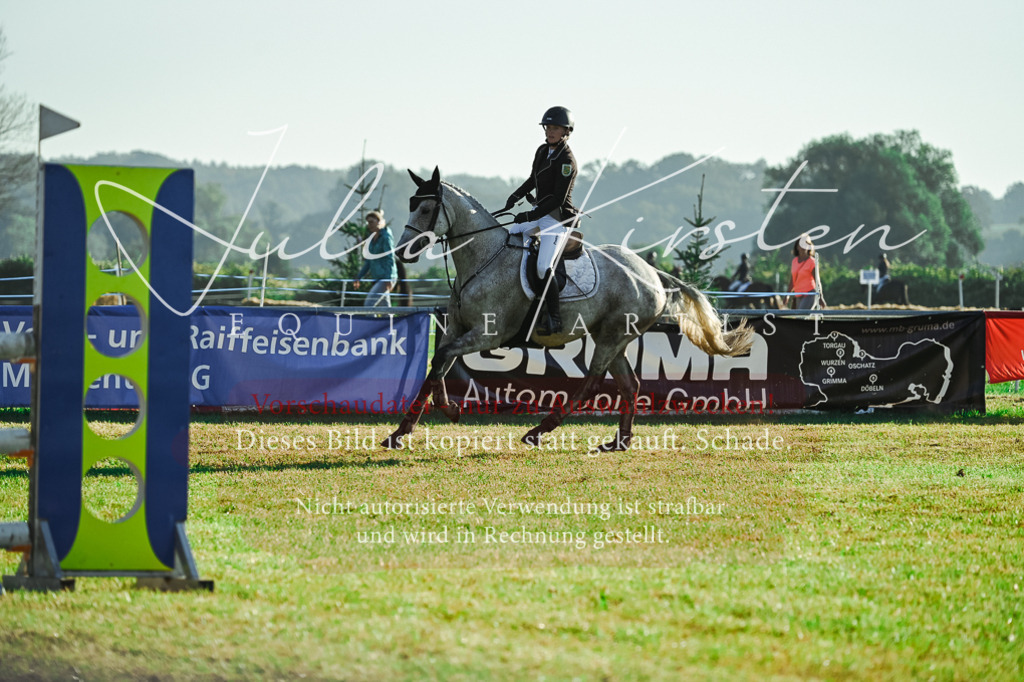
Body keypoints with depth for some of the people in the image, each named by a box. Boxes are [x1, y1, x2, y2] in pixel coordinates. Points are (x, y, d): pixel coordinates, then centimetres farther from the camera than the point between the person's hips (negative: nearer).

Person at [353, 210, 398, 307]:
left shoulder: (386, 237, -9)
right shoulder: (371, 238, 15)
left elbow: (390, 259, -16)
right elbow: (368, 261, 21)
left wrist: (389, 279, -24)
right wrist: (359, 277, 16)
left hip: (386, 278, -9)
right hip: (377, 278, 9)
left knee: (369, 302, -21)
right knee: (384, 307, 10)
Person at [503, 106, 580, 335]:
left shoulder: (567, 161, -18)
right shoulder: (542, 151, 7)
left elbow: (559, 199, -22)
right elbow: (533, 179, 24)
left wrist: (531, 216, -26)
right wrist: (516, 196, 9)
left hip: (559, 217, -9)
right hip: (540, 211, 9)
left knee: (543, 267, -23)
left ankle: (554, 320, -18)